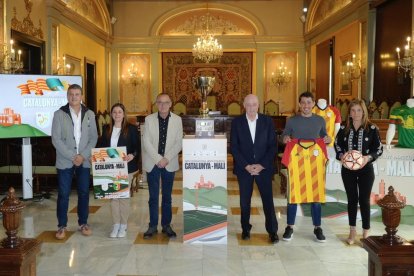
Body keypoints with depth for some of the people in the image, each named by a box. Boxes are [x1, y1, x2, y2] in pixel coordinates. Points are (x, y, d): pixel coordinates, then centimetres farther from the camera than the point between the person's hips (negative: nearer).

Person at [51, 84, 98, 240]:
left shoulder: (89, 114, 5)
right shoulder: (59, 114, -3)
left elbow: (94, 137, 4)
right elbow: (56, 139, -7)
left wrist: (83, 155, -9)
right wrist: (72, 157, -13)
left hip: (84, 161, 2)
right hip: (65, 161, -2)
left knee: (84, 193, 8)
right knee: (63, 194, 2)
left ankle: (83, 223, 21)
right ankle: (62, 226, 14)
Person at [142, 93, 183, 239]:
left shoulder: (177, 120, 1)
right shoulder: (149, 119, -1)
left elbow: (179, 143, -2)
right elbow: (146, 142, -6)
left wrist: (167, 159, -13)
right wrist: (158, 159, -14)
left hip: (169, 163, 1)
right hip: (152, 163, -1)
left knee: (167, 196, 9)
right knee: (153, 197, 4)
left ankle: (166, 225, 20)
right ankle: (152, 226, 14)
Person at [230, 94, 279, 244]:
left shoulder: (267, 121, 0)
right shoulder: (237, 122, -1)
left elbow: (273, 145, -1)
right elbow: (234, 147, -3)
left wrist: (262, 165, -11)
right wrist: (246, 166, -12)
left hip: (263, 167, 0)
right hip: (244, 168, 0)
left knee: (268, 199, 1)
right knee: (245, 200, 9)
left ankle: (272, 231, 12)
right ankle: (245, 228, 24)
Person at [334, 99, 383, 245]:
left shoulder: (372, 128, -5)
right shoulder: (344, 128, 2)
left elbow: (379, 149, -3)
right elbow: (337, 145, 10)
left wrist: (369, 157, -21)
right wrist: (341, 155, -10)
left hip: (365, 169, -2)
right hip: (348, 169, 2)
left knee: (364, 200, 4)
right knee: (352, 199, 10)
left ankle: (365, 232, 17)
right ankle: (352, 231, 22)